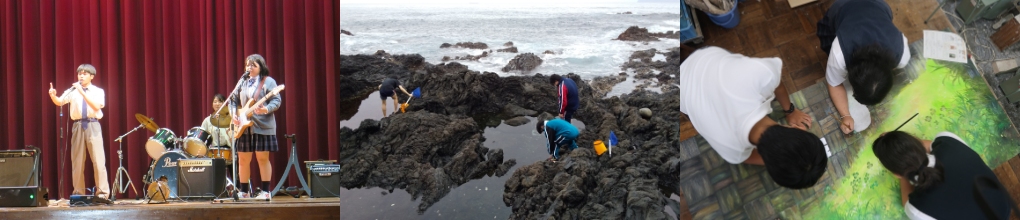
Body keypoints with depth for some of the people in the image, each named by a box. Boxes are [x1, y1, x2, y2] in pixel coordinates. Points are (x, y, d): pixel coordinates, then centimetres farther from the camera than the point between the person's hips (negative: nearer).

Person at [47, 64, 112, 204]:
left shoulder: (98, 91, 4)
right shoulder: (73, 91, 8)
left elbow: (96, 106, -14)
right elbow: (60, 102, -4)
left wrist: (82, 92, -20)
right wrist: (53, 96, -25)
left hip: (93, 126, -2)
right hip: (78, 126, 2)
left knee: (99, 160, -8)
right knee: (77, 162, 5)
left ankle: (102, 194, -7)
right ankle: (79, 194, 13)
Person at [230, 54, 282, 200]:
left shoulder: (268, 81, 0)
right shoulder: (242, 83, 16)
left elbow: (276, 101, -8)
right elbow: (233, 100, 18)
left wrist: (266, 109, -26)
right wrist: (233, 114, 0)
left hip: (262, 126, -5)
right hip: (244, 127, 5)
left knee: (263, 158, -5)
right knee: (243, 159, 6)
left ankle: (265, 192, -1)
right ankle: (244, 192, 14)